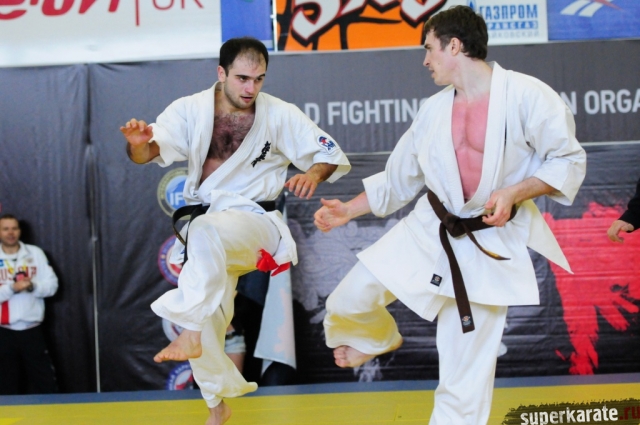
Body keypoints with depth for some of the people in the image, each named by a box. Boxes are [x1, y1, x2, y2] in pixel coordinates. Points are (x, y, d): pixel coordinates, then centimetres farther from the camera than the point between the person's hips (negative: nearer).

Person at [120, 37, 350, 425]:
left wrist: (314, 173, -24)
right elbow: (147, 154, -13)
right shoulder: (190, 110, -3)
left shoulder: (281, 116, -6)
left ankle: (189, 333, -39)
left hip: (254, 221, -3)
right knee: (208, 323, 5)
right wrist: (140, 142, -38)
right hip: (204, 223, 4)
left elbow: (334, 155, -1)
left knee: (206, 232, -37)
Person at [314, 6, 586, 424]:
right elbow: (399, 178, 14)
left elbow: (569, 161, -11)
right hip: (428, 231, 4)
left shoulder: (526, 95, -15)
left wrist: (514, 192, -24)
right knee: (353, 296, -5)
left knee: (467, 372, 2)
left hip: (491, 244, -4)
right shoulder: (434, 110, 3)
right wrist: (348, 210, 13)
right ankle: (373, 337, 32)